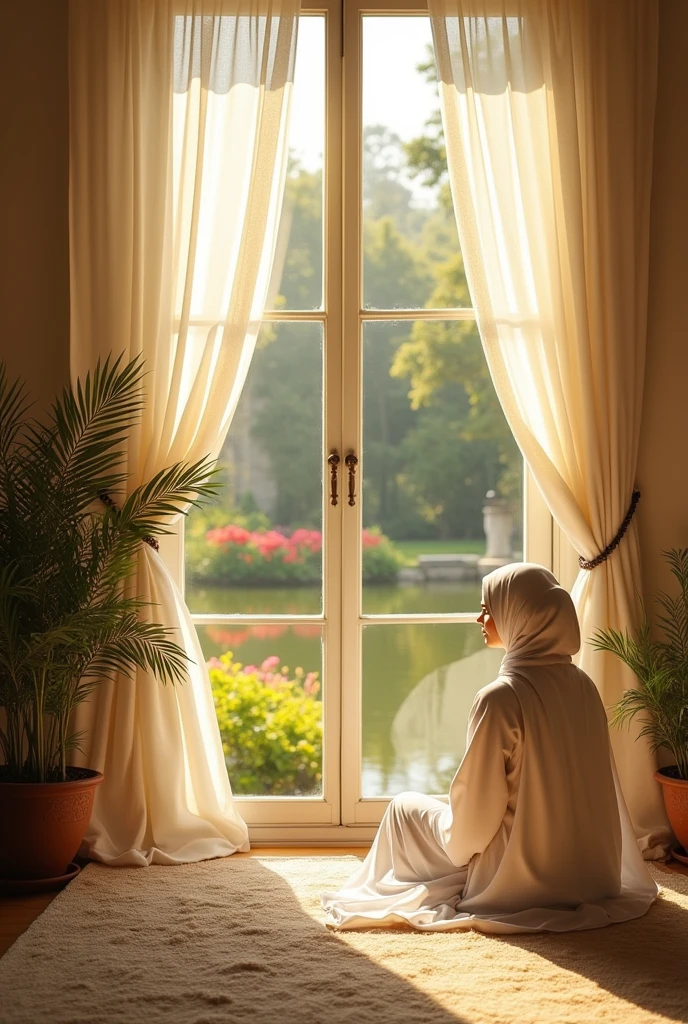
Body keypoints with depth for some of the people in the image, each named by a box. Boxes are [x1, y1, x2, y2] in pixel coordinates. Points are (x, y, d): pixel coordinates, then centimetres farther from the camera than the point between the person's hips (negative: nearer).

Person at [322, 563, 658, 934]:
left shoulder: (500, 698, -23)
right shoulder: (582, 686, -3)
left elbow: (477, 813, -18)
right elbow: (594, 787, 8)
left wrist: (459, 846, 4)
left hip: (520, 882, -7)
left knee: (405, 806, 16)